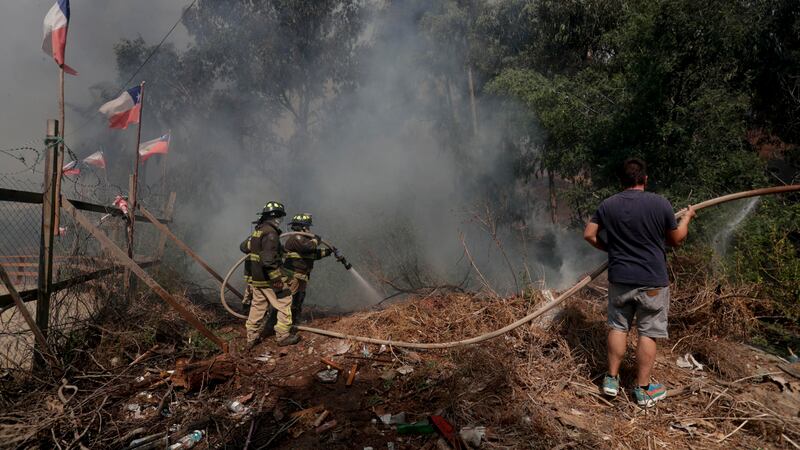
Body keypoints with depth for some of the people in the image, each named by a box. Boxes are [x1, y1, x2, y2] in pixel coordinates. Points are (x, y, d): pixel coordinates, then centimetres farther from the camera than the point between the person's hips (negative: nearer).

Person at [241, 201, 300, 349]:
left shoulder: (257, 231, 10)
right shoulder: (271, 233, -19)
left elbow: (244, 245, 24)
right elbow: (268, 259, -26)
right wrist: (277, 279, -22)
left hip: (255, 278, 9)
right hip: (268, 279, -9)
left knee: (258, 306, 17)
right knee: (285, 304, 3)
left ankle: (252, 338, 24)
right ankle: (283, 336, 8)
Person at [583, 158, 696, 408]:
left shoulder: (607, 205, -2)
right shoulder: (660, 203, -10)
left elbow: (589, 234, 3)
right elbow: (676, 239, 3)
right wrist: (687, 217, 21)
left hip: (619, 279, 3)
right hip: (652, 281, -2)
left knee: (618, 327, 16)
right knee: (648, 333, 7)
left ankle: (612, 379, 23)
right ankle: (643, 389, 17)